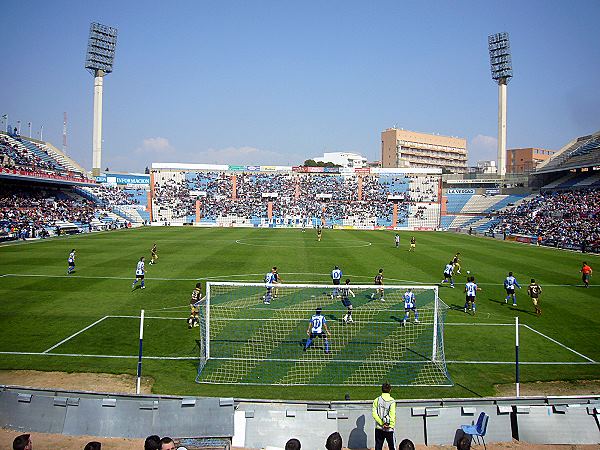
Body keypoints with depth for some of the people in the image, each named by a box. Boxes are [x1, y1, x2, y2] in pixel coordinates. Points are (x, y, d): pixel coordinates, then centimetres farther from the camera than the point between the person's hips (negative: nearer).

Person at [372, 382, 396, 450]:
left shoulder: (376, 400, 1)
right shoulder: (392, 401, -7)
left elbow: (374, 414, -7)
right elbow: (392, 415, -14)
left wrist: (382, 423, -8)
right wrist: (391, 425, -10)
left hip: (379, 428, 2)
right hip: (389, 429, -2)